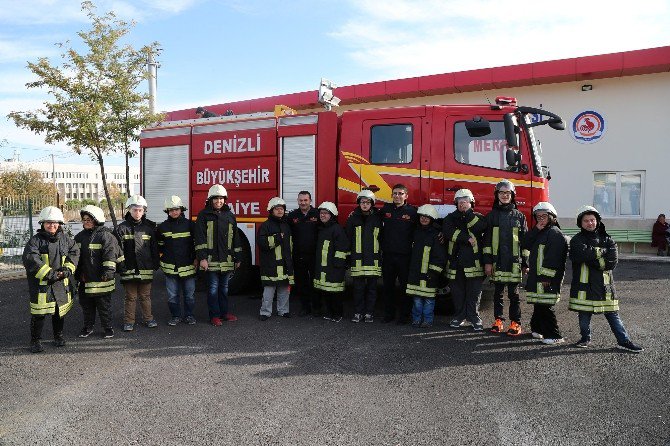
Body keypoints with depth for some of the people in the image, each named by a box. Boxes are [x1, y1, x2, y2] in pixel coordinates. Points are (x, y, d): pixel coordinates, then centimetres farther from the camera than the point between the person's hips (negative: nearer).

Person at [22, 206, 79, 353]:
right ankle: (36, 341, 14)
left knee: (60, 310, 14)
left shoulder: (65, 239, 7)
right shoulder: (35, 240, -6)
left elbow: (74, 252, 8)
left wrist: (67, 269, -8)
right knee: (39, 313, -1)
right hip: (41, 283, -4)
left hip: (62, 283, 4)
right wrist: (48, 273, -21)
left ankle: (58, 336, 32)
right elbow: (30, 258, -16)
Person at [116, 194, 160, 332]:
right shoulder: (122, 228, -1)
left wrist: (155, 264, 4)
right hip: (130, 269, -1)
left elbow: (154, 248, 7)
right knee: (131, 296, 7)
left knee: (145, 296, 12)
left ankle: (148, 318, 23)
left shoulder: (149, 227, 5)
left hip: (146, 268, 1)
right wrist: (121, 266, -10)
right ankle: (129, 321, 17)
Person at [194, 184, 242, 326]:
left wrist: (237, 258, 12)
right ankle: (214, 316, 9)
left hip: (227, 260, 4)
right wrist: (202, 258, -15)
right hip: (211, 259, -4)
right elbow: (200, 238, -7)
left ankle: (224, 313, 22)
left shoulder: (230, 216, 11)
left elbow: (235, 238, 14)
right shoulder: (204, 215, -1)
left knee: (224, 288, 12)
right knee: (213, 288, 1)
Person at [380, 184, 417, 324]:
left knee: (405, 286, 5)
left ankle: (404, 315, 16)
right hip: (388, 254, 3)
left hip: (405, 255, -3)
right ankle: (388, 314, 21)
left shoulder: (412, 211, -3)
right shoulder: (385, 209, 6)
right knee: (388, 286, 10)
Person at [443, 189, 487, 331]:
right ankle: (459, 316, 20)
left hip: (474, 262, -2)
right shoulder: (451, 218, 11)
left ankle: (474, 317, 10)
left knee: (474, 292, 0)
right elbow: (447, 231, -8)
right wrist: (467, 238, -13)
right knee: (457, 291, 8)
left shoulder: (478, 217, 9)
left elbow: (480, 227, -14)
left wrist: (468, 212, -14)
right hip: (455, 262, 2)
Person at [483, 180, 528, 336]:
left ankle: (516, 323, 10)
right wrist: (487, 262, -2)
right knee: (498, 292, 9)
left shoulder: (519, 216, 7)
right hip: (497, 261, 1)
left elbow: (525, 240, 6)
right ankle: (498, 320, 19)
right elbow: (487, 240, 4)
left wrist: (525, 263, 3)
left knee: (514, 294, 3)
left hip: (514, 262, -1)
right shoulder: (492, 216, 7)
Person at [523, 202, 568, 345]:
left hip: (547, 277, -9)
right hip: (536, 275, 9)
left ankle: (554, 335, 1)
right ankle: (537, 329, 27)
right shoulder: (539, 232, 18)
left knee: (544, 306, -7)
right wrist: (536, 229, -3)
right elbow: (526, 245, 7)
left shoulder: (554, 233, -12)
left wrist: (547, 277, -24)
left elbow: (553, 257, -20)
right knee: (538, 304, 15)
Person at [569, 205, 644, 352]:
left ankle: (624, 341, 14)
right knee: (584, 314, 9)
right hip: (584, 285, -1)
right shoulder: (577, 240, 2)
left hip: (604, 284, 1)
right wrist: (601, 252, -9)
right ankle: (585, 339, 26)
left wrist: (591, 257, -13)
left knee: (613, 314, 5)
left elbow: (612, 262, -7)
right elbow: (581, 255, -20)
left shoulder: (607, 240, 7)